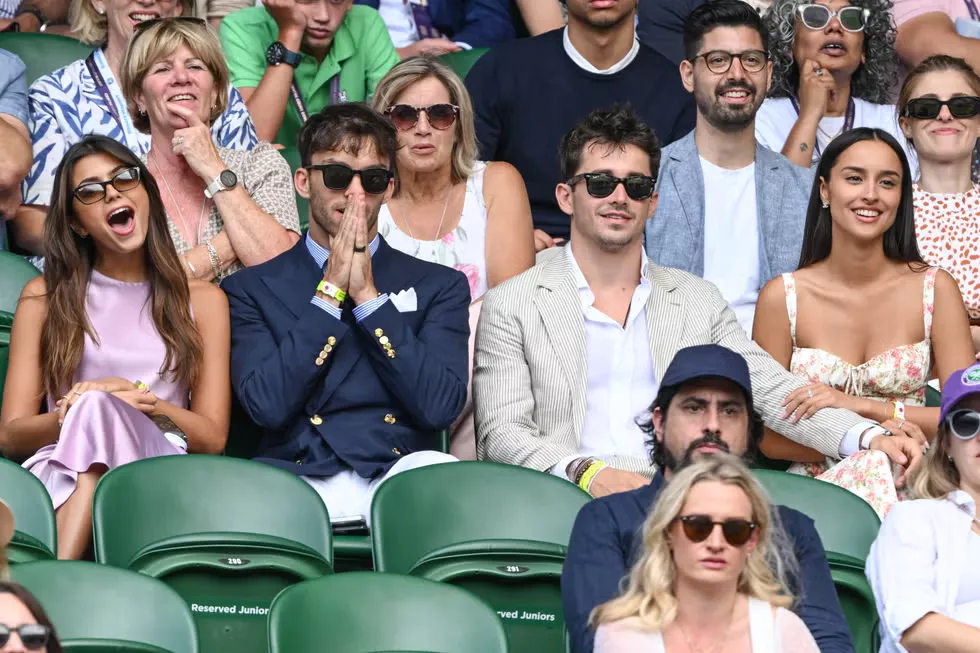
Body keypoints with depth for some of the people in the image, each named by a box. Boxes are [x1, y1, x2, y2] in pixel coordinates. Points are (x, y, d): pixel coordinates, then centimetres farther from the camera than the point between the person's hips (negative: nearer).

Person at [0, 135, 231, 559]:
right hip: (62, 472, 0)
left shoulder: (201, 301, 19)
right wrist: (70, 419, -11)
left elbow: (213, 437, 12)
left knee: (100, 405, -35)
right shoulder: (44, 297, 18)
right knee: (96, 403, -36)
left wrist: (148, 405, -8)